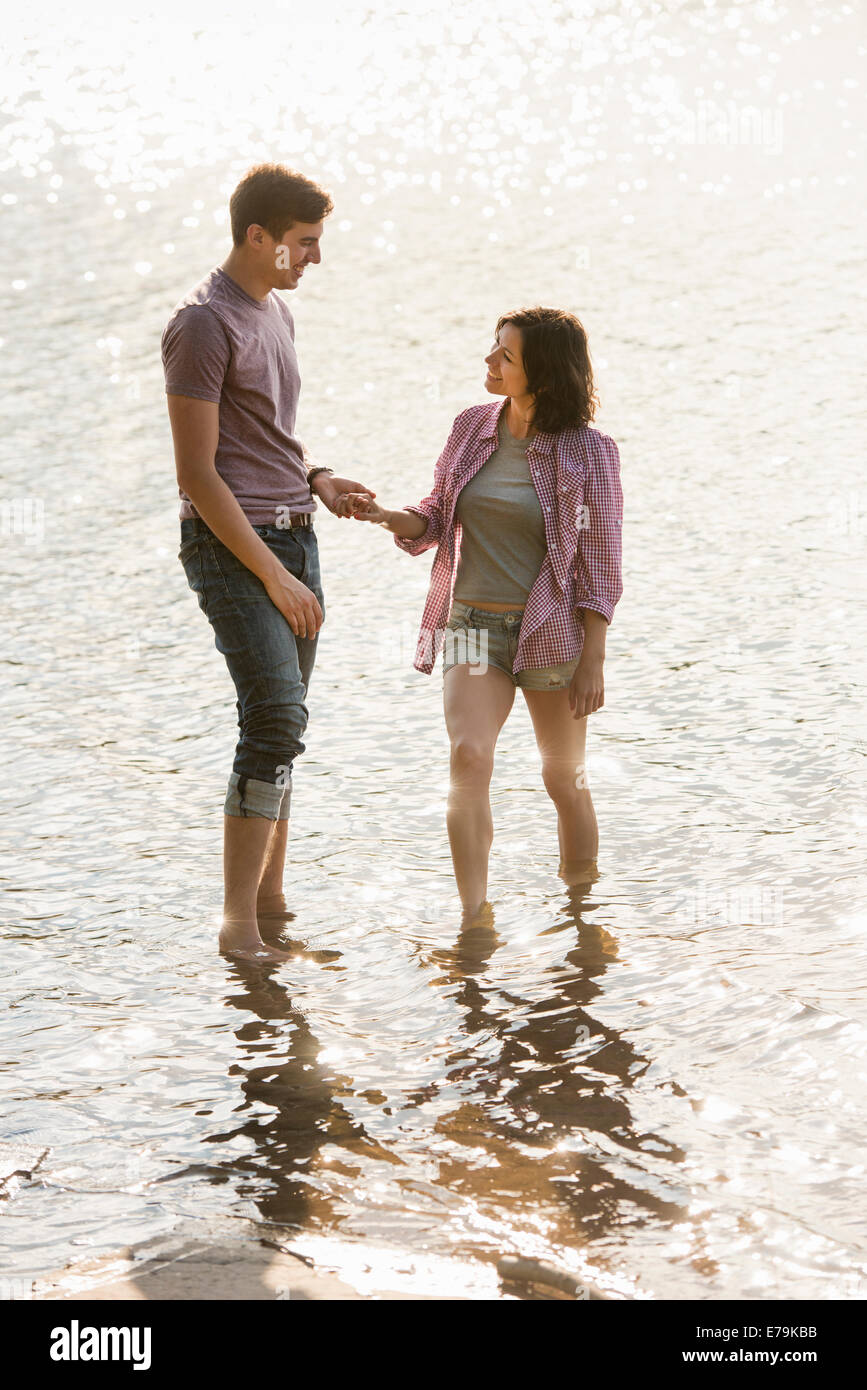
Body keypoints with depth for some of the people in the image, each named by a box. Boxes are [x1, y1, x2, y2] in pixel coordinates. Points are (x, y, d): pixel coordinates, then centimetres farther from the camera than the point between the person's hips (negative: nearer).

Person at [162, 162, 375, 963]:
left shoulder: (277, 314, 15)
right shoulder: (203, 325, -13)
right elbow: (197, 474, -16)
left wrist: (318, 480, 7)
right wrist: (273, 575, -17)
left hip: (293, 536, 9)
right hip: (231, 546, -9)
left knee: (284, 724, 9)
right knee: (275, 719, -16)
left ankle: (271, 900, 17)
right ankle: (238, 920, -12)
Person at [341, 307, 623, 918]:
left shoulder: (587, 452, -8)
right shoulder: (473, 428, 4)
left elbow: (601, 565, -7)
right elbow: (438, 519, 13)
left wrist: (593, 661, -10)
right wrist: (387, 517, -8)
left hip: (551, 632, -2)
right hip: (474, 625, 3)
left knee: (565, 779, 9)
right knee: (469, 757, -19)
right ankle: (475, 919, -17)